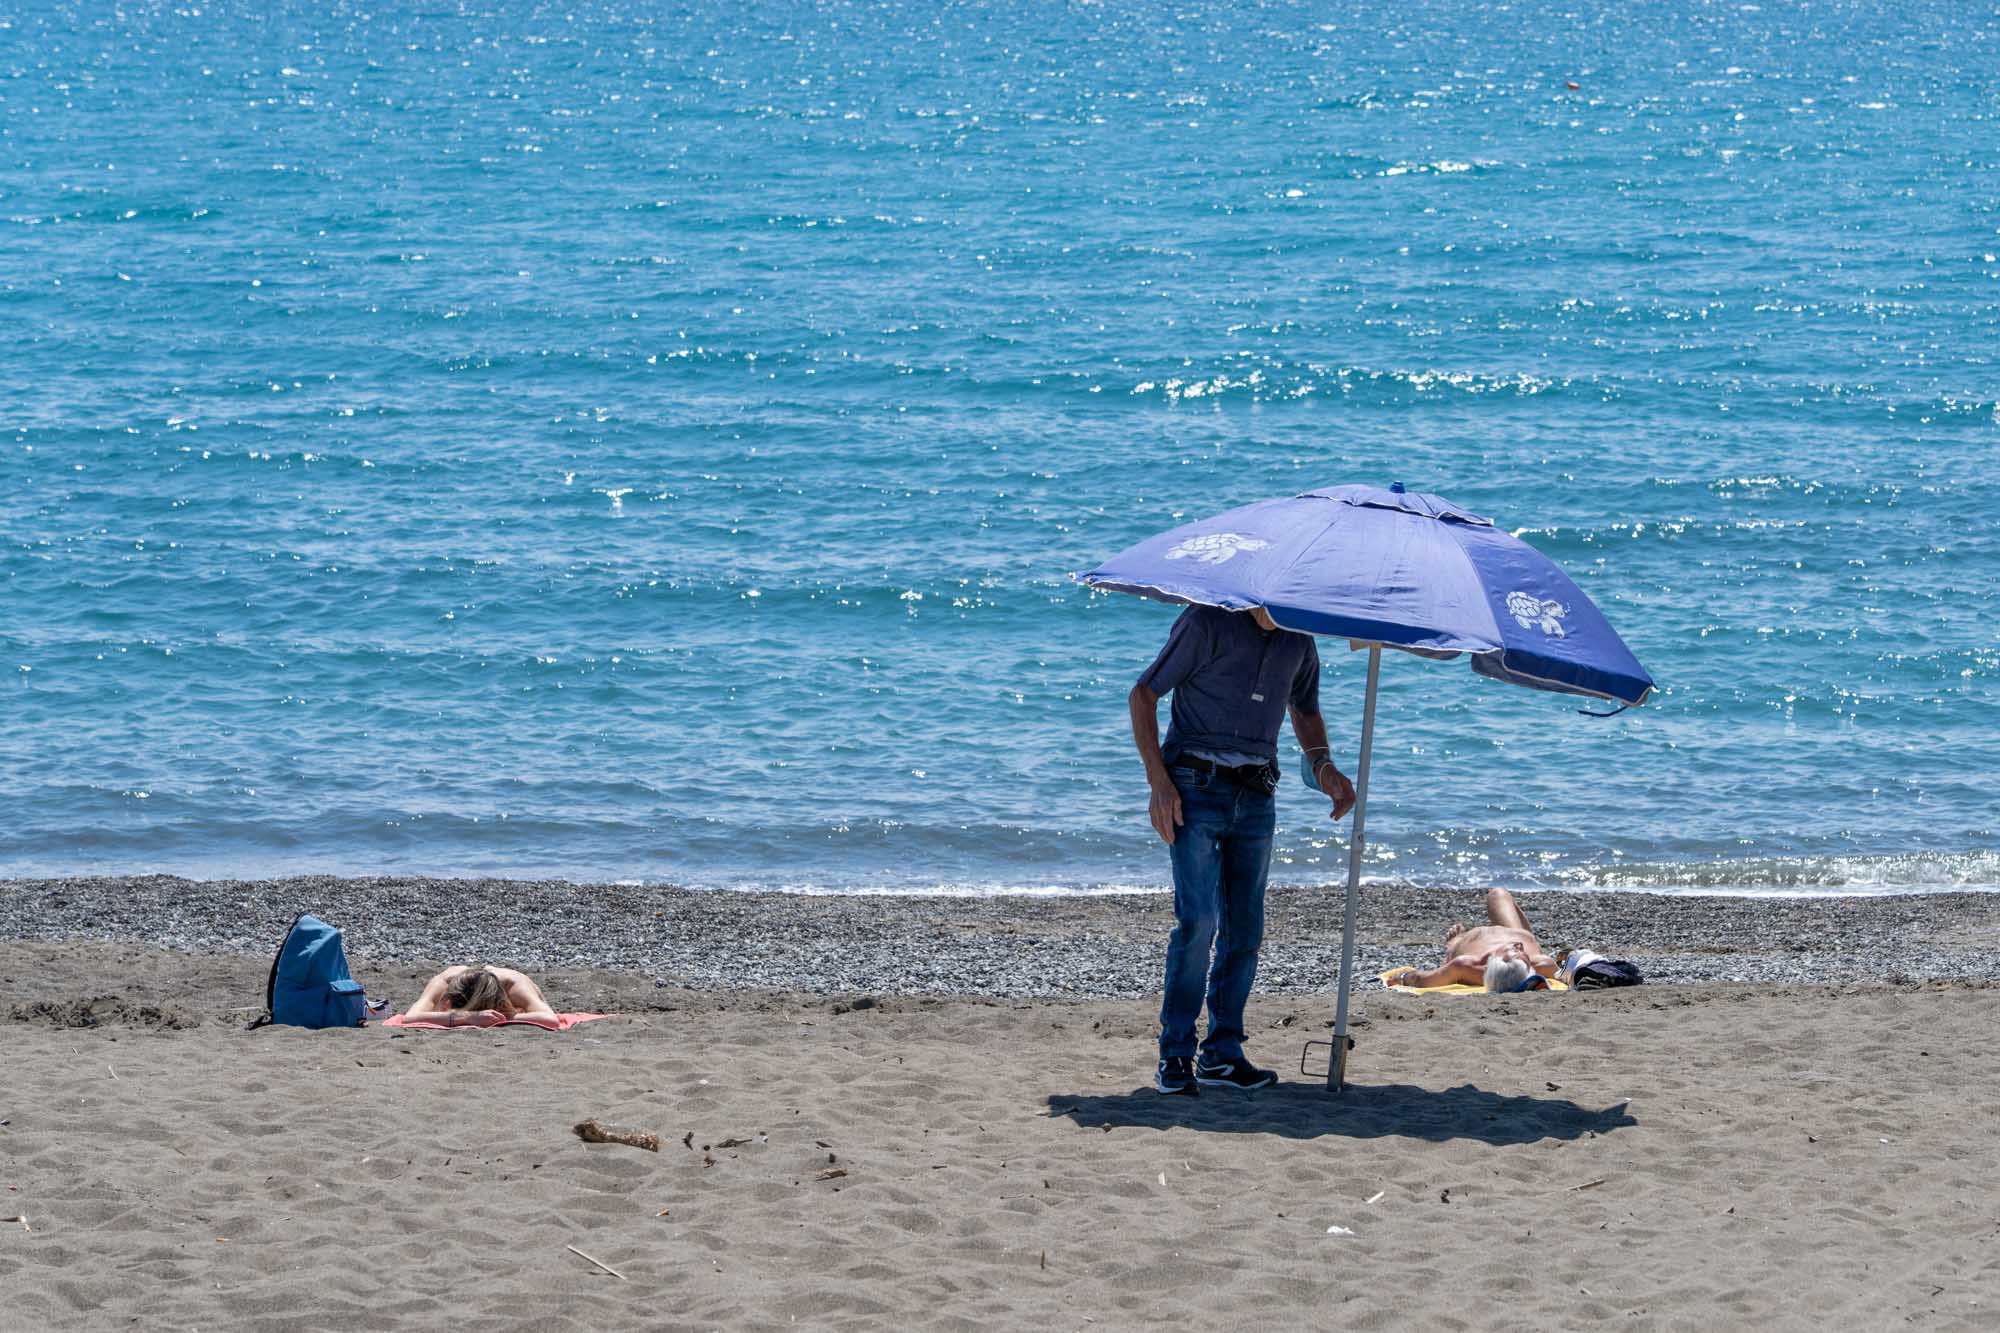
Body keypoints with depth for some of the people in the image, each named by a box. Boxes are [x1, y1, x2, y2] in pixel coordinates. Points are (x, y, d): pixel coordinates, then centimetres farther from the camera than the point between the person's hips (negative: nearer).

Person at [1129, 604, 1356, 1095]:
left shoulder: (1298, 639, 9)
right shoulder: (1208, 622, -8)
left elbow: (1305, 708, 26)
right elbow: (1143, 694, -4)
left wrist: (1323, 766, 6)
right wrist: (1158, 780, -13)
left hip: (1255, 797, 5)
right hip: (1196, 790, -5)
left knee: (1244, 928, 3)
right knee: (1198, 918, -14)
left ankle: (1222, 1054, 10)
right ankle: (1175, 1057, -7)